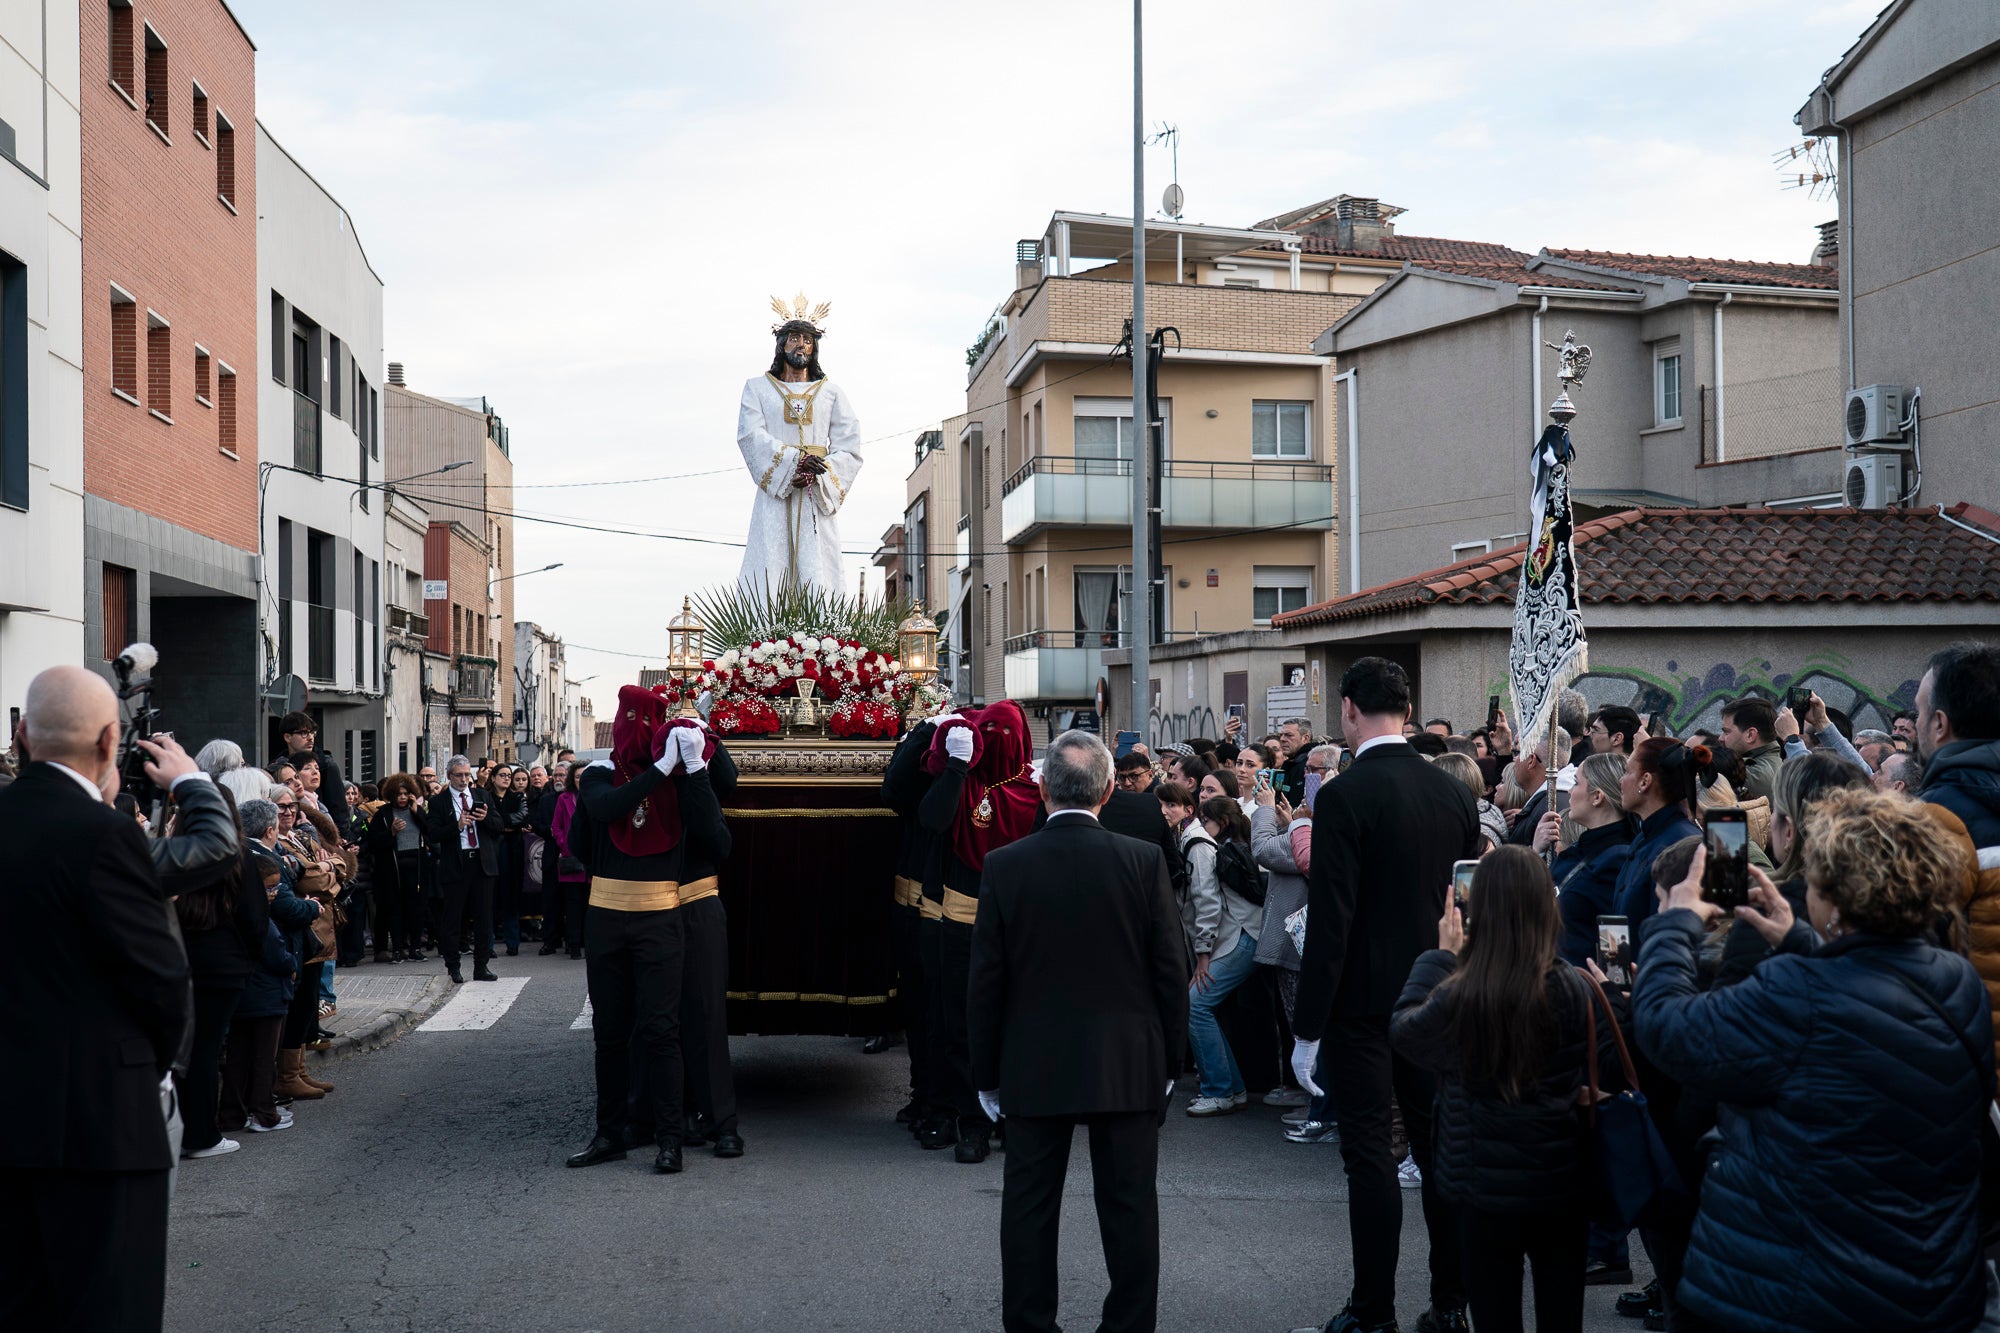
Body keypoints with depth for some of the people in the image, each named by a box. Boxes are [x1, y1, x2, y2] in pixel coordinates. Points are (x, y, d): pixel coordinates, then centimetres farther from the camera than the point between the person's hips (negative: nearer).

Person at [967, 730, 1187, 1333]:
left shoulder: (1004, 866, -7)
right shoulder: (1144, 861, -7)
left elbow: (985, 981, -3)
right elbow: (1171, 971, -3)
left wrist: (987, 1074, 7)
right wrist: (1168, 1062, 9)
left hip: (1034, 1068, 0)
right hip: (1128, 1068, 0)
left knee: (1030, 1207, 10)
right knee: (1129, 1205, 9)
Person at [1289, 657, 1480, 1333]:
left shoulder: (1344, 795, -15)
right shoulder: (1454, 792, 3)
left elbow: (1329, 920, -17)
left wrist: (1308, 1028, -13)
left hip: (1363, 1000, -6)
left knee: (1368, 1152, 1)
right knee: (1440, 1147, 13)